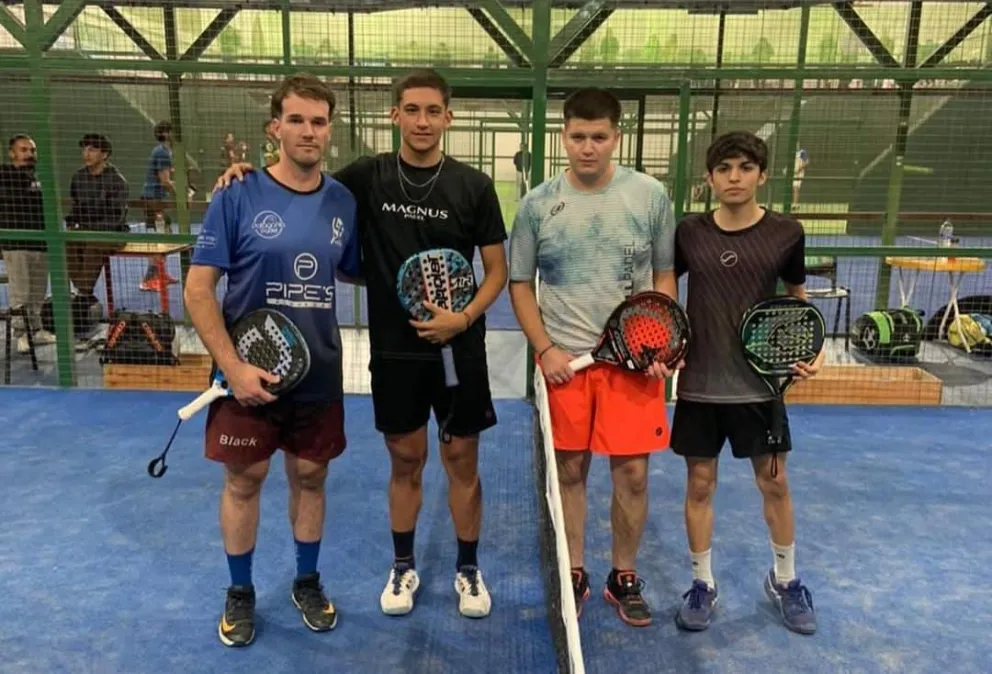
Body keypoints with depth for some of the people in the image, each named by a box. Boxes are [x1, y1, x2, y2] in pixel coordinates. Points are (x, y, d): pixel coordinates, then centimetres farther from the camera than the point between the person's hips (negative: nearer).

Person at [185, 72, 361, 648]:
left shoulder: (343, 201, 0)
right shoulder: (238, 197, -11)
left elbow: (355, 271, 11)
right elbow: (198, 289, -10)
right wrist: (234, 367, -17)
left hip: (319, 374, 3)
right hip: (249, 374, -2)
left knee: (311, 477, 15)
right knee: (245, 480, 11)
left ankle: (307, 582, 36)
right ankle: (240, 592, 33)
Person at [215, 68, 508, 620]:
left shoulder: (474, 186, -4)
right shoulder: (368, 176, -1)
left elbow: (498, 270, 0)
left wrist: (466, 317, -16)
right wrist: (250, 175, -7)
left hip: (458, 347, -1)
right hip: (394, 348, 1)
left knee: (462, 459, 9)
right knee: (405, 460, 13)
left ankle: (469, 570, 28)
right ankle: (404, 567, 32)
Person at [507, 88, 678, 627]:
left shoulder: (651, 196, -1)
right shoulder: (538, 203, 0)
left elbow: (664, 277, 6)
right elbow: (520, 284, 5)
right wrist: (544, 350, -6)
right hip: (564, 359, 0)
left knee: (632, 473, 4)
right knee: (569, 470, 9)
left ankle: (624, 578, 25)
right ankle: (572, 574, 27)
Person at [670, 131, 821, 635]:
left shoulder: (786, 233, -4)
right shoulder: (689, 233, -3)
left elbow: (798, 298, 10)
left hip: (759, 383, 0)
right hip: (699, 383, 1)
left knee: (774, 483, 12)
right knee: (700, 483, 8)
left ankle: (784, 580, 34)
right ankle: (702, 584, 26)